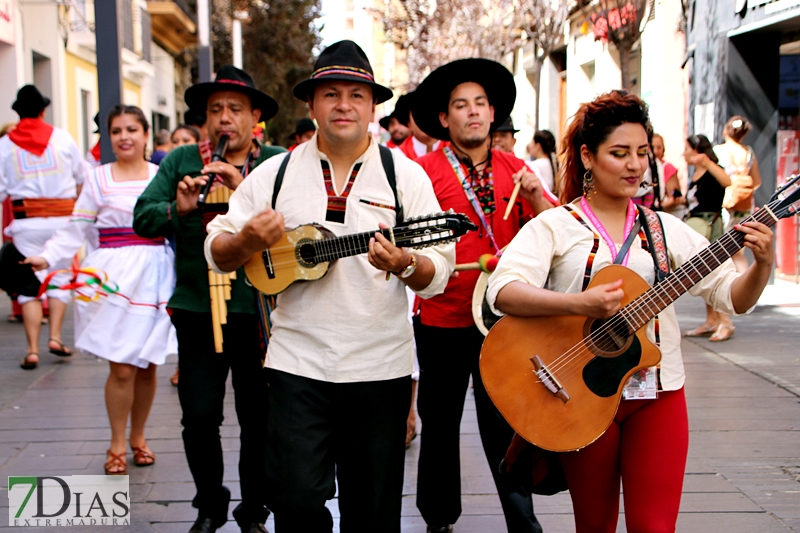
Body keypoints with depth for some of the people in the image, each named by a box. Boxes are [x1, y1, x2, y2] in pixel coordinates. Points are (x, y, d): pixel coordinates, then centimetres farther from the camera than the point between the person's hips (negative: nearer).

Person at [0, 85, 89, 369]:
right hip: (61, 217, 0)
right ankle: (55, 336, 4)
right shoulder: (62, 137, 1)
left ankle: (32, 348, -1)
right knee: (60, 278, 13)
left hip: (26, 220, 0)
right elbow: (83, 175, 11)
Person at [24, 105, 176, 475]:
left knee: (147, 365, 7)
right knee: (121, 368, -5)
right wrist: (47, 256, -8)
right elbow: (77, 230, 2)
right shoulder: (98, 179, 5)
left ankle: (138, 436, 27)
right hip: (114, 278, -2)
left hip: (154, 276, 2)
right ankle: (117, 444, 15)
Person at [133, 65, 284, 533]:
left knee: (258, 420, 7)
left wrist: (245, 189, -24)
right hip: (197, 309, 2)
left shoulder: (277, 163, 2)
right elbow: (142, 218, 3)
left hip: (259, 312, -1)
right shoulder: (181, 162, 9)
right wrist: (177, 209, -16)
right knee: (199, 418, 4)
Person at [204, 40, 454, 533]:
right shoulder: (276, 173, 5)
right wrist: (248, 240, -14)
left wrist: (405, 264, -23)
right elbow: (217, 253, 7)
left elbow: (439, 272, -1)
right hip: (297, 361, 0)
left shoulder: (406, 176, 2)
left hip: (381, 366, 0)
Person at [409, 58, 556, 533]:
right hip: (443, 320, -1)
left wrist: (536, 198, -10)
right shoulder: (426, 169, -3)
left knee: (506, 428, 4)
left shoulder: (514, 168, 8)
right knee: (440, 425, 12)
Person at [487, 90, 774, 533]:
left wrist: (762, 266, -17)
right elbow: (503, 292, -20)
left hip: (657, 396, 2)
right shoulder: (556, 226, -4)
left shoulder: (666, 229, 7)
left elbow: (731, 296, 3)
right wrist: (580, 303, -33)